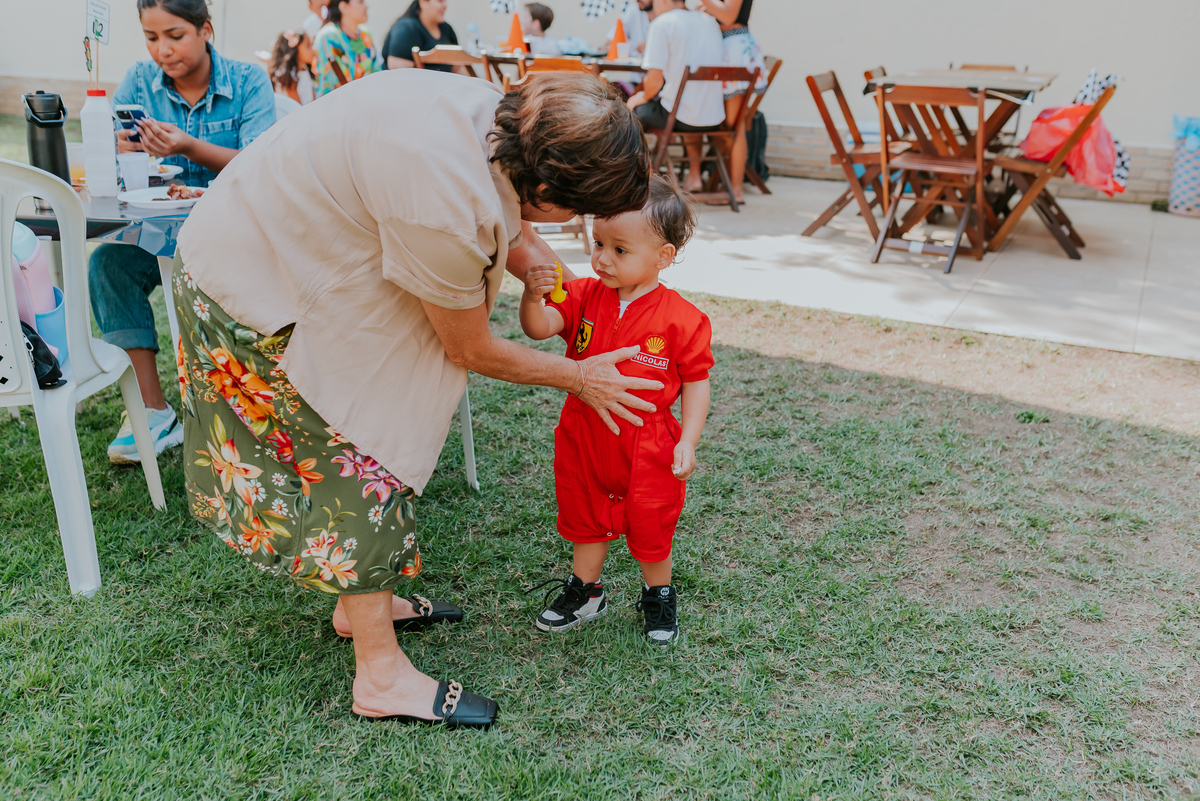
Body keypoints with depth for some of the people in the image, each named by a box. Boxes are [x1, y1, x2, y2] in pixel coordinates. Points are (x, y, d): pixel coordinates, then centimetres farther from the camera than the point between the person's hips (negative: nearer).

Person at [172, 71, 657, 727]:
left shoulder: (498, 118, -11)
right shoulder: (445, 206, -36)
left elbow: (519, 242, 10)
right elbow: (470, 350, -17)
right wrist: (578, 378, -5)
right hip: (252, 295, -9)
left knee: (366, 438, 16)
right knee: (357, 459, -3)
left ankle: (362, 603, 34)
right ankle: (381, 678, 10)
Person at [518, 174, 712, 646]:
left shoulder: (682, 319, -15)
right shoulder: (584, 297, -5)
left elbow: (696, 383, -8)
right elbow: (539, 327, -17)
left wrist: (688, 441, -15)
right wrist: (532, 296, -38)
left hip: (648, 446, -4)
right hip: (585, 438, 4)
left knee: (650, 530, 13)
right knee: (585, 519, 21)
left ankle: (658, 598, 38)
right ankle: (585, 593, 42)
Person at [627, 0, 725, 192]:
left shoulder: (663, 23, -9)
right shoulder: (710, 21, 11)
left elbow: (655, 79, -14)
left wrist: (644, 97, 8)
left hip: (676, 117, -6)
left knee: (635, 107, 20)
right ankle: (694, 176, 35)